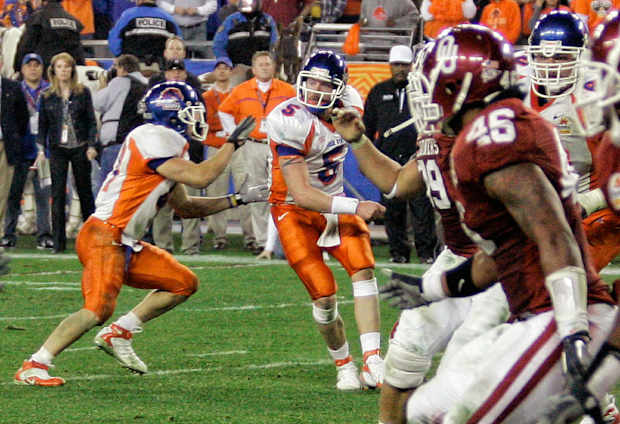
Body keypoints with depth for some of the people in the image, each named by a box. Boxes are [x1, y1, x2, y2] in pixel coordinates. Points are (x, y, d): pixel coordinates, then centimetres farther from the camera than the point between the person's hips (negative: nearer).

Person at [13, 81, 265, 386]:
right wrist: (233, 144, -5)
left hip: (126, 244, 10)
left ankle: (118, 334, 10)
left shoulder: (166, 143, 17)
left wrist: (238, 200, 20)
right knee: (99, 308, -23)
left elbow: (186, 207, 23)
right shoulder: (153, 139, -14)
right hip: (104, 237, -10)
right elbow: (199, 177, -17)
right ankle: (33, 367, -18)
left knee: (184, 284, 10)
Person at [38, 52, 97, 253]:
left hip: (80, 148, -1)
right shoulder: (46, 96, 6)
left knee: (84, 192, 8)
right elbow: (42, 125, 9)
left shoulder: (83, 93, 2)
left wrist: (91, 146, -8)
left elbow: (92, 121, 2)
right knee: (58, 194, -4)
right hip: (57, 149, 1)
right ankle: (58, 242, -3)